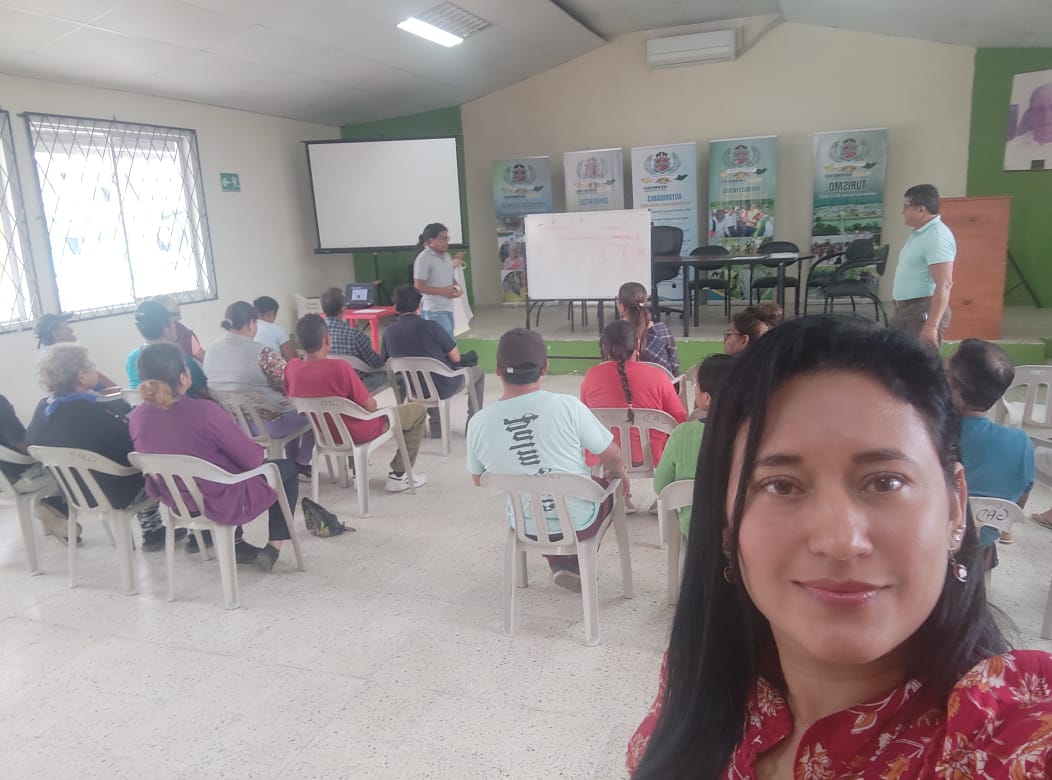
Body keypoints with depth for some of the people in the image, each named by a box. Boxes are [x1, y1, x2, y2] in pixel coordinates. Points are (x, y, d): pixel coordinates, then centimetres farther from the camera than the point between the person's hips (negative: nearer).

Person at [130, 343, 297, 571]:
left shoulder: (137, 417, -10)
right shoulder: (203, 411, -29)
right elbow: (252, 459, -20)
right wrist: (258, 449, 3)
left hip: (178, 502, 6)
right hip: (225, 503, -6)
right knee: (287, 468, 18)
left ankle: (236, 543, 33)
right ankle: (272, 548, 17)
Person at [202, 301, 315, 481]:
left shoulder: (211, 351, 0)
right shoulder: (261, 352, -22)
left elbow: (230, 384, 12)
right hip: (265, 423, -7)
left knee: (292, 407, 30)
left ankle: (292, 464, 36)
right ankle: (300, 464, 25)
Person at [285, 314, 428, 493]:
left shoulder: (291, 367, -14)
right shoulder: (339, 367, -31)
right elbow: (370, 407, -21)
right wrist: (371, 402, 1)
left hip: (326, 435, 7)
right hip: (361, 433, -7)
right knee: (418, 410, 9)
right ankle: (398, 475, 10)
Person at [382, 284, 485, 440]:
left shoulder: (388, 332, -10)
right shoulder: (430, 326, -21)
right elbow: (456, 358, -13)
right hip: (443, 388, -4)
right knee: (478, 372, 23)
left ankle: (436, 425, 34)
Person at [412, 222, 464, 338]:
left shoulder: (446, 256, 12)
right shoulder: (423, 258, -13)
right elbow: (418, 287, -17)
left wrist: (456, 287, 0)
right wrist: (443, 291, -19)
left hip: (448, 309, 9)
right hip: (434, 311, -9)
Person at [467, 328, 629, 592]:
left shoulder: (478, 423, -17)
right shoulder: (567, 406, -25)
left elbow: (479, 479, 1)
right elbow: (613, 458, -13)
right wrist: (619, 473, 11)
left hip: (525, 527, 3)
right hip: (578, 523, -3)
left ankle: (560, 563, 28)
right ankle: (576, 564, 29)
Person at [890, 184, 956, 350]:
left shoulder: (937, 237, -18)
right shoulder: (919, 232, 14)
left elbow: (944, 285, -25)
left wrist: (932, 326, -31)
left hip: (924, 311, -10)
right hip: (905, 309, 10)